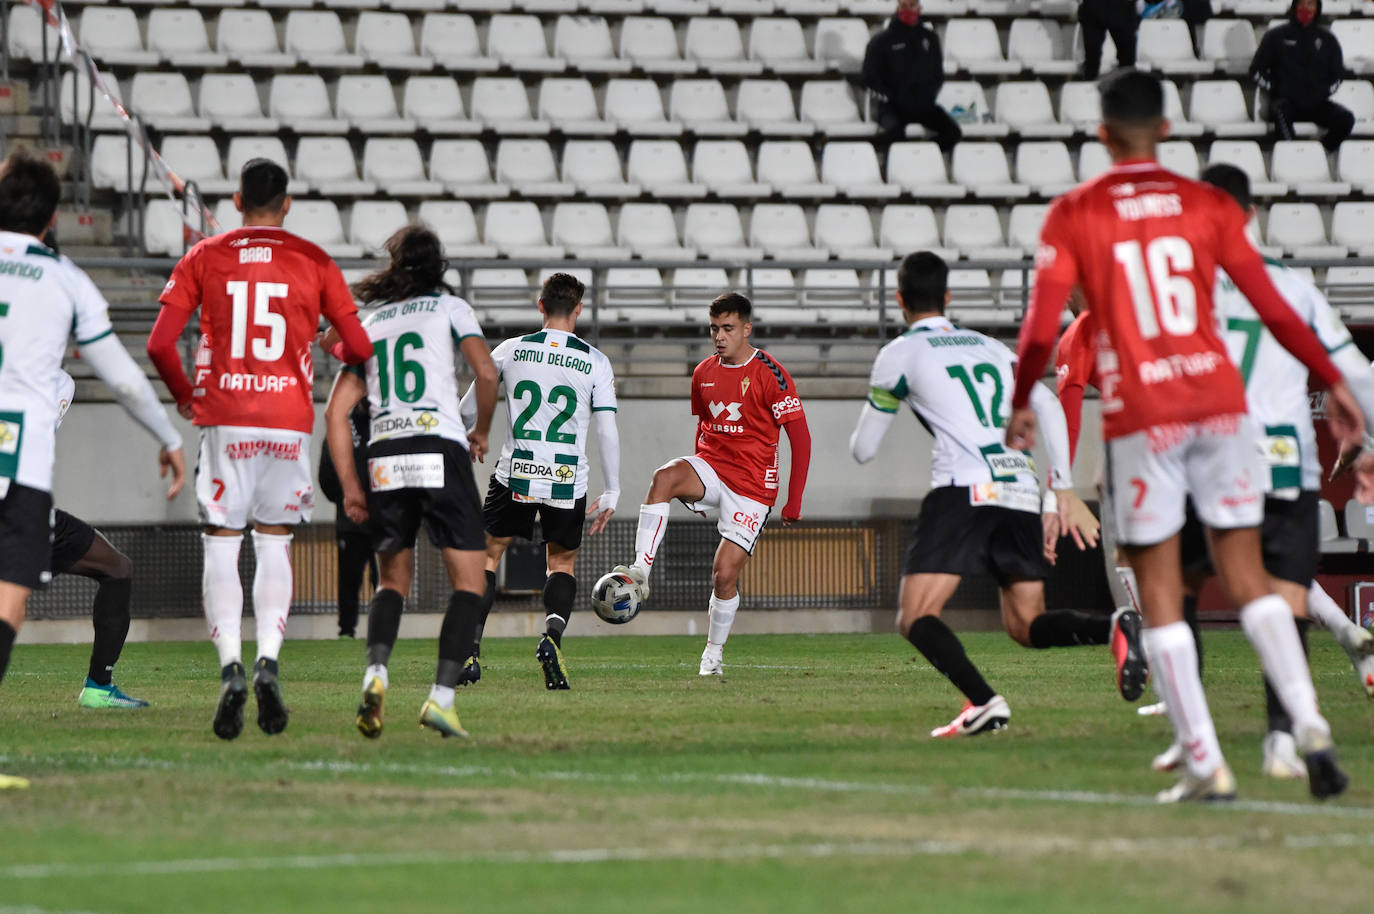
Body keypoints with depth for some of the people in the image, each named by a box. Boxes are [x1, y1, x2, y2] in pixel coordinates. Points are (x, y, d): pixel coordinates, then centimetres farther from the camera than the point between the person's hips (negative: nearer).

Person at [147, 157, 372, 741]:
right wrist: (338, 354, 27)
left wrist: (183, 396, 15)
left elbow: (160, 344, -2)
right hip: (289, 420, 1)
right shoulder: (313, 263, 5)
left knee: (221, 546, 2)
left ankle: (231, 666, -16)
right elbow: (359, 348, 4)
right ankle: (268, 662, -6)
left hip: (224, 418, -1)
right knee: (275, 545, 11)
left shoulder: (203, 258, 4)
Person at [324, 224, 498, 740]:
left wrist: (350, 486, 14)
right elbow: (485, 372, -5)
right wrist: (482, 431, 12)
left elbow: (336, 412, 13)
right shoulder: (448, 307, 11)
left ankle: (375, 673, -11)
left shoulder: (369, 324, 20)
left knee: (394, 580, 16)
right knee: (469, 581, 4)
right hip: (440, 449, -3)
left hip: (384, 458, 3)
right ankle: (442, 697, -11)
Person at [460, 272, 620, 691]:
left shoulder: (510, 351, 1)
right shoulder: (595, 362, -2)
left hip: (514, 475, 0)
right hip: (568, 482, 0)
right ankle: (552, 636, -12)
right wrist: (611, 493, 5)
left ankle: (469, 646, 0)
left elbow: (467, 408, 9)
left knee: (489, 553, 14)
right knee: (562, 562, 16)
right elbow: (607, 430, -3)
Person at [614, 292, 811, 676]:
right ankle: (641, 570, -37)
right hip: (710, 468, 4)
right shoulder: (704, 373, 7)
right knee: (665, 476, -31)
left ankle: (714, 653, 13)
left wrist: (794, 502, -9)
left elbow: (800, 439, -7)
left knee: (725, 574, -8)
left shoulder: (771, 375, -10)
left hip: (751, 486, -4)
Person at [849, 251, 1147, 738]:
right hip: (1022, 489, 6)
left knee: (917, 619, -5)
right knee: (1026, 625, 11)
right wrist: (1061, 487, 18)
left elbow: (862, 450, 14)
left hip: (966, 491, -6)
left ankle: (984, 702, -29)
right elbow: (1049, 406, 15)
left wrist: (869, 421, 38)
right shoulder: (991, 348, 25)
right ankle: (1116, 627, -17)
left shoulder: (899, 354, 9)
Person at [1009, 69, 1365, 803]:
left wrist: (1020, 405, 11)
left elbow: (1041, 330, -5)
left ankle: (1205, 764, -2)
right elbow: (1272, 309, 3)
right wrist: (1333, 382, 12)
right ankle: (1309, 723, -9)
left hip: (1140, 419, -2)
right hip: (1219, 405, 2)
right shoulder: (1208, 205, 4)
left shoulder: (1073, 216, -1)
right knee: (1248, 579, 9)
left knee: (1161, 598, 4)